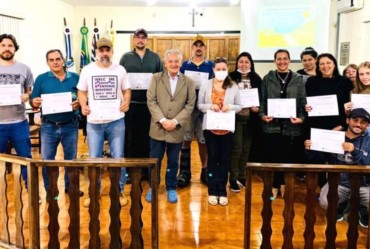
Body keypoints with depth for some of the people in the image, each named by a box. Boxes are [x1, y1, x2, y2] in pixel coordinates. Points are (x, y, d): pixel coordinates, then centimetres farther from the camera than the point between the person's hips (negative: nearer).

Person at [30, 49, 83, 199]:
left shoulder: (75, 78, 1)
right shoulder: (41, 79, 1)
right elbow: (33, 102, 1)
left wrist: (79, 103, -20)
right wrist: (34, 102, -21)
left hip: (70, 125, 0)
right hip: (49, 126, 0)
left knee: (71, 158, 12)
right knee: (47, 160, 6)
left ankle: (71, 186, 28)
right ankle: (50, 190, 21)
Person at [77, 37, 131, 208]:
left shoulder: (120, 70, 5)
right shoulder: (87, 70, 3)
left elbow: (126, 90, 12)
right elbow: (82, 91, 10)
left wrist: (126, 102, -8)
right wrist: (83, 105, -8)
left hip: (116, 121, 0)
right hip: (94, 122, 0)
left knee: (118, 158, 5)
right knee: (94, 159, 8)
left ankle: (119, 191, 20)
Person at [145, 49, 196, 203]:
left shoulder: (188, 82, 4)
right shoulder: (156, 78, 3)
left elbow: (190, 105, -1)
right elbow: (151, 101, -4)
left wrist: (176, 121, -13)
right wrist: (162, 120, -15)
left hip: (177, 129, 0)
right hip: (158, 128, 0)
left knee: (173, 161, 11)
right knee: (154, 160, 8)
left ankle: (171, 188, 26)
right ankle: (153, 187, 24)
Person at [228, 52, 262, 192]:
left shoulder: (256, 79, 4)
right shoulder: (231, 77, -4)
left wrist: (258, 108, -9)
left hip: (250, 119, 3)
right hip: (235, 118, -3)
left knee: (247, 148, 11)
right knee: (236, 148, -2)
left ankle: (242, 177, 24)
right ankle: (233, 179, 10)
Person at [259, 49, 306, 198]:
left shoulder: (298, 79, 7)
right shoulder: (267, 79, 6)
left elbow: (303, 102, 4)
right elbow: (262, 100, 4)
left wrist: (302, 118, -10)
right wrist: (262, 115, -11)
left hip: (291, 126, 1)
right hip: (272, 125, 0)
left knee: (289, 158, 7)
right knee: (272, 157, 2)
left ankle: (284, 183, 26)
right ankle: (274, 186, 15)